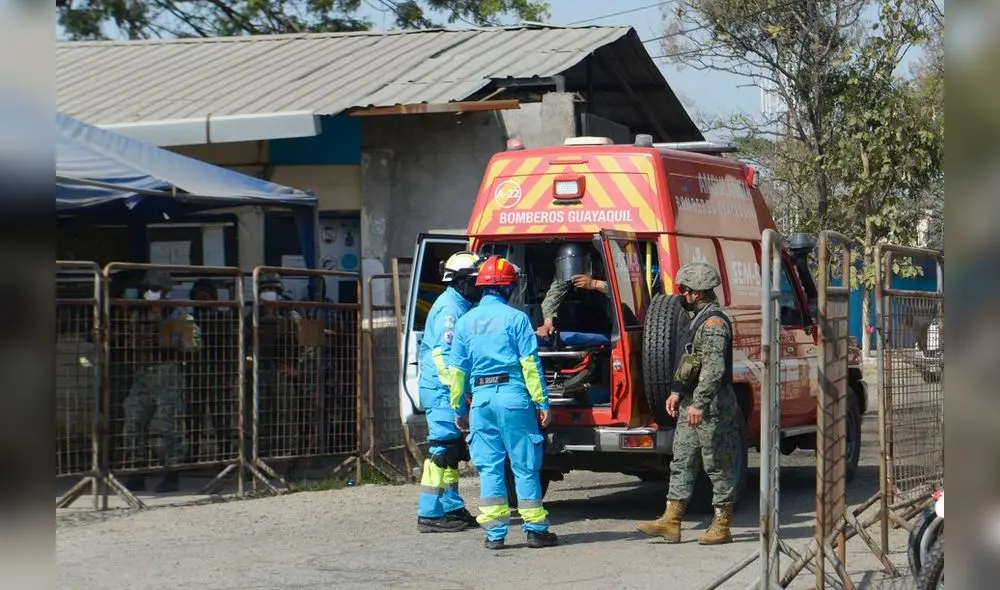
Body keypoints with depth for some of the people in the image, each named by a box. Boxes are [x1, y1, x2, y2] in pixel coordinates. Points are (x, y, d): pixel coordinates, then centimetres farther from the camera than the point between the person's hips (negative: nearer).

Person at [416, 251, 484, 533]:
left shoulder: (460, 306, 18)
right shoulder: (449, 308, -13)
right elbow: (442, 353, -21)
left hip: (448, 392, 10)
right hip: (441, 391, -10)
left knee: (452, 451, 14)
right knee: (443, 450, -10)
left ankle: (453, 509, 21)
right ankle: (430, 514, -8)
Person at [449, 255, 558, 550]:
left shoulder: (465, 322, 9)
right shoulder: (515, 318, -4)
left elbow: (457, 370, 11)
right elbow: (530, 363, -7)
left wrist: (459, 409, 17)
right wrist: (542, 403, -5)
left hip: (481, 397, 3)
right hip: (513, 395, -3)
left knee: (489, 466, 7)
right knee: (524, 465, 3)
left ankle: (494, 533, 6)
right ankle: (535, 529, 7)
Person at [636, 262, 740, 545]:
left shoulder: (714, 323, -17)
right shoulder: (700, 320, 16)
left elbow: (714, 369, -25)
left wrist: (699, 404, -28)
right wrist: (678, 392, 18)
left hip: (713, 407, -10)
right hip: (692, 405, 10)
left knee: (718, 467, -1)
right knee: (681, 463, 8)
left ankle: (721, 527, 6)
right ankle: (671, 522, 9)